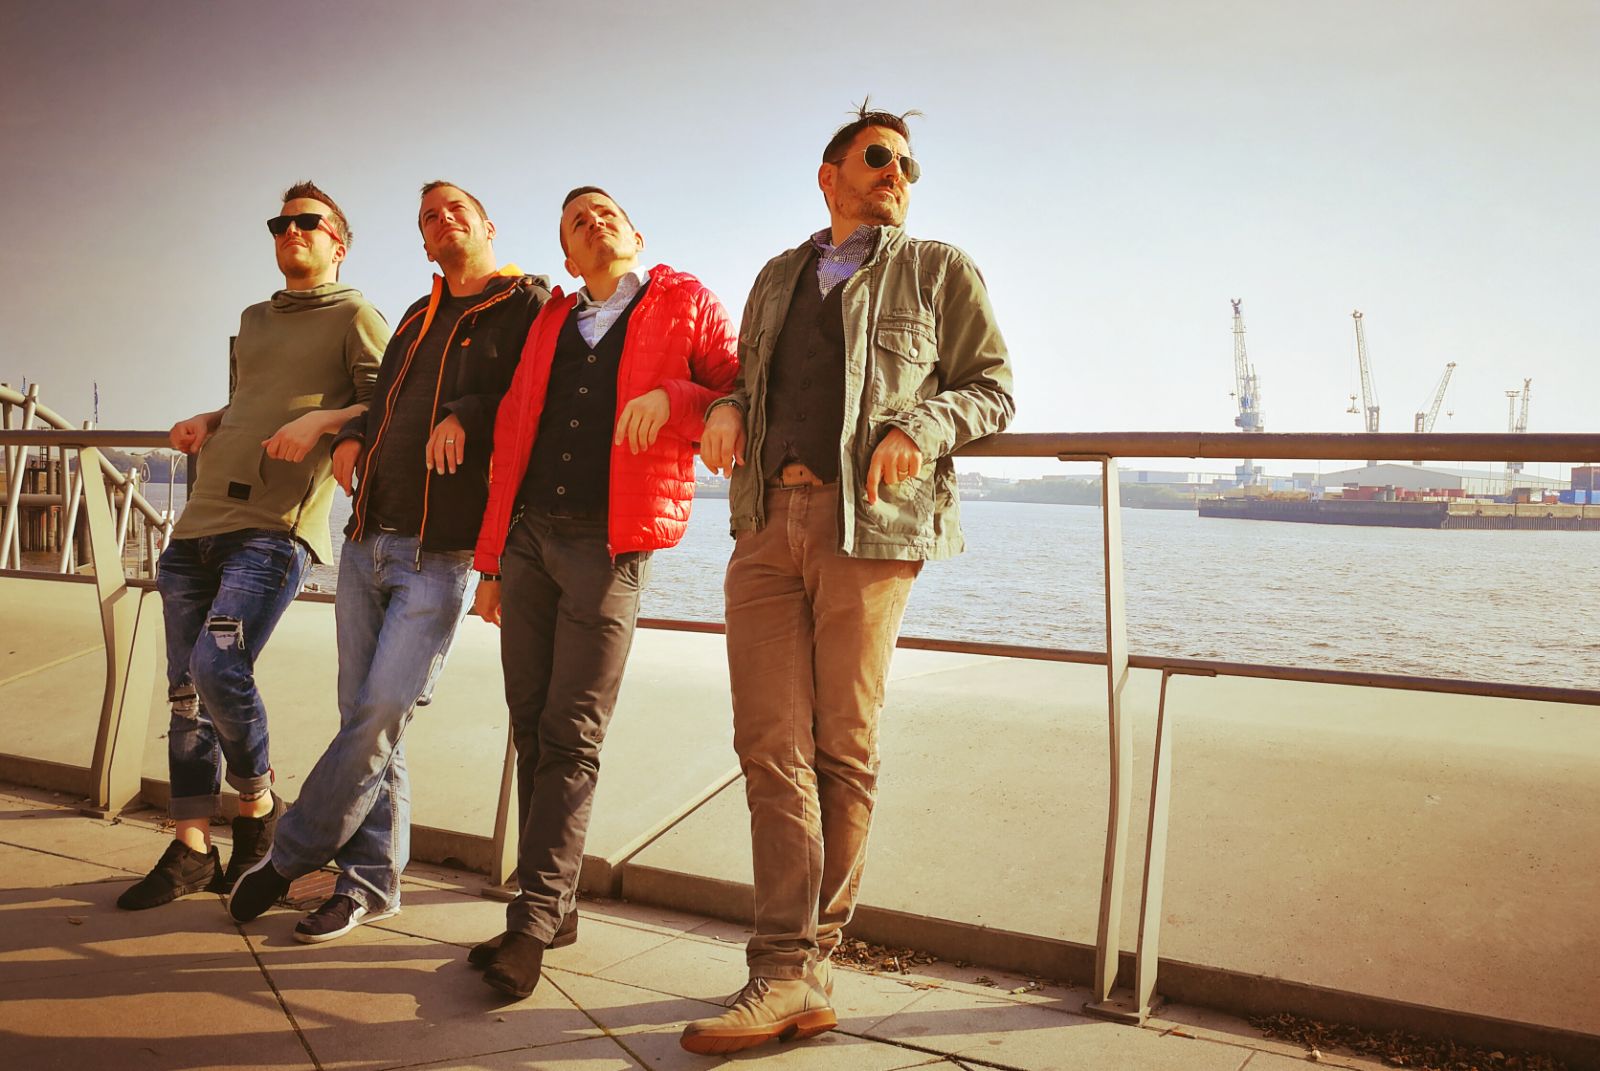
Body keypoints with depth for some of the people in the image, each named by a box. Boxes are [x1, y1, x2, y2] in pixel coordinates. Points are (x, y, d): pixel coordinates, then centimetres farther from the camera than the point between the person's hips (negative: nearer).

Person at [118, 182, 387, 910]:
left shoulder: (353, 314, 5)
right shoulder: (254, 320, 26)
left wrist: (320, 420, -19)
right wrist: (207, 425, 15)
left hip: (276, 527, -7)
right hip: (200, 522, 7)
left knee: (219, 666, -22)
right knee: (186, 688, 6)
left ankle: (260, 809, 3)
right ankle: (191, 851, 15)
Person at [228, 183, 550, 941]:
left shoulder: (529, 303, 2)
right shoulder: (417, 318, 22)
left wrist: (468, 416, -19)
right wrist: (352, 436, 8)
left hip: (442, 553, -6)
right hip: (367, 540, 7)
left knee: (379, 717, -9)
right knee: (368, 718, 7)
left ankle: (289, 857, 8)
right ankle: (371, 881, 16)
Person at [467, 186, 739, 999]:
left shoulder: (683, 305, 9)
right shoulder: (550, 324, 20)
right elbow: (510, 442, 19)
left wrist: (671, 397, -15)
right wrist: (491, 558, 16)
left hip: (607, 542, -5)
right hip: (527, 536, 5)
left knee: (570, 738, -7)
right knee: (532, 729, 6)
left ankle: (532, 922, -2)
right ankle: (555, 906, 16)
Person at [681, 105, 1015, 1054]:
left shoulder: (939, 270, 13)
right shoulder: (778, 278, 26)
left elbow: (992, 387, 9)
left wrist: (920, 425, -11)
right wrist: (729, 409, 8)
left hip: (869, 523, -4)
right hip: (768, 523, 4)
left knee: (843, 748, -2)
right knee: (772, 745, -5)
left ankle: (812, 961, 8)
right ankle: (788, 977, -3)